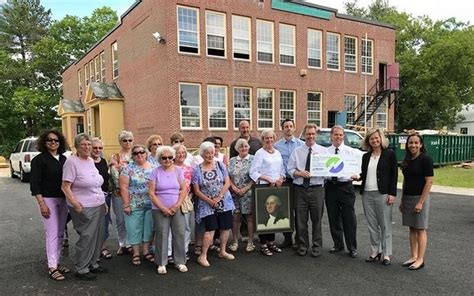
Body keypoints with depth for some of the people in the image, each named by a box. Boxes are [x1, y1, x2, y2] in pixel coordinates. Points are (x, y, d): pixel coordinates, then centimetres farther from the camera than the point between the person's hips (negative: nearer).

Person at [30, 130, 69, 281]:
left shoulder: (63, 159, 8)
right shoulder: (39, 159, -7)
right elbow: (34, 184, -10)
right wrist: (42, 204, -16)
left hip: (63, 200, 5)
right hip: (48, 200, -5)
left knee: (60, 233, 11)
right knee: (52, 233, -4)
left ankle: (57, 262, 23)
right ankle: (52, 267, 4)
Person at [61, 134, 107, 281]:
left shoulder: (91, 160, 11)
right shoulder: (72, 162, -11)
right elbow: (65, 187, -14)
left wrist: (103, 202, 17)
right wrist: (76, 204, -22)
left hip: (98, 206, 8)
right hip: (84, 208, -7)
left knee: (98, 237, 12)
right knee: (86, 238, -4)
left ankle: (92, 264, 27)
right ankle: (81, 269, 12)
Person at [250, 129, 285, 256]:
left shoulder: (277, 153, 15)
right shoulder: (260, 153, -4)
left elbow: (282, 170, 19)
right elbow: (253, 172, -10)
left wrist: (281, 178, -2)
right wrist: (269, 179, -16)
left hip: (277, 187, 6)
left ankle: (271, 242, 22)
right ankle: (263, 245, 7)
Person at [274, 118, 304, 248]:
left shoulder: (301, 144, 4)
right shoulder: (277, 145, 5)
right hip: (284, 180, 1)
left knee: (299, 210, 3)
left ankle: (299, 239, 15)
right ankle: (287, 238, 19)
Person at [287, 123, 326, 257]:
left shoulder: (323, 151, 5)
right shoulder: (296, 151, 7)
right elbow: (290, 169, 4)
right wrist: (299, 173, -14)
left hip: (317, 189, -1)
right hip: (300, 189, 1)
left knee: (317, 219, 7)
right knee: (301, 219, 8)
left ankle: (317, 246, 22)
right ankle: (303, 246, 24)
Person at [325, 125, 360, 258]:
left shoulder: (351, 151, 3)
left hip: (346, 186, -2)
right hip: (330, 186, 2)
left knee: (349, 219, 1)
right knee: (333, 218, 11)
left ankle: (352, 248, 15)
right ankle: (338, 245, 27)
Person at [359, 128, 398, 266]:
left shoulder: (389, 154, -1)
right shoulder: (366, 156, 12)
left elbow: (394, 175, -5)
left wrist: (392, 194, -10)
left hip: (383, 194, -5)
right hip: (367, 194, 5)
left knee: (385, 225, 2)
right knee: (372, 225, 10)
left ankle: (386, 254, 11)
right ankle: (375, 252, 20)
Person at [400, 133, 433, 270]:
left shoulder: (425, 159, -11)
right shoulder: (407, 161, 9)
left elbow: (429, 182, -14)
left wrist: (420, 202, -18)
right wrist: (402, 200, 14)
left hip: (420, 197, -6)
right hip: (407, 197, 7)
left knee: (420, 229, 1)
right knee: (412, 228, 11)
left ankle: (420, 259, 10)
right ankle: (413, 256, 20)